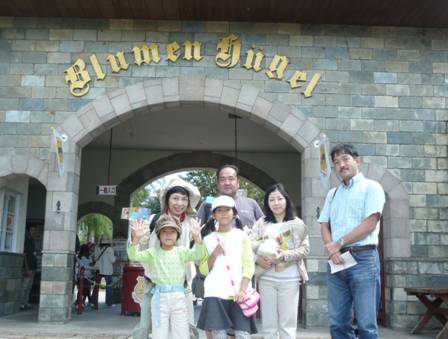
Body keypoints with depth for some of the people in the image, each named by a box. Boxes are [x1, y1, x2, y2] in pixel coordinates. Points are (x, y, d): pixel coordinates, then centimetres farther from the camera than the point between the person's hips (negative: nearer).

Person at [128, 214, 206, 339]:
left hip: (178, 297, 0)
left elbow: (198, 255, -11)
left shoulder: (181, 251, 4)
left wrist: (197, 238, -29)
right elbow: (133, 256, -6)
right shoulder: (153, 252, 4)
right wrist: (136, 239, -25)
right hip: (160, 297, 0)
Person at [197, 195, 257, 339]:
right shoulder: (208, 239, 13)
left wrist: (243, 290, -10)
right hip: (216, 294, 1)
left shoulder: (242, 236, 11)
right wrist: (214, 255, -7)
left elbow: (249, 266, 3)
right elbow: (204, 270, 10)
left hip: (238, 294, -1)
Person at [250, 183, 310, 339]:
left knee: (288, 324, 5)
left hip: (289, 279, -1)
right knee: (268, 324, 10)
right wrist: (257, 259, -18)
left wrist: (285, 255, -16)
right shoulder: (261, 223, 6)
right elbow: (249, 245, 0)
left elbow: (305, 249, -3)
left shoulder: (297, 224, 3)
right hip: (266, 278, 2)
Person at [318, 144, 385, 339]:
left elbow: (369, 224, -9)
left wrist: (338, 244, -7)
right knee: (338, 323, 7)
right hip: (336, 261, 5)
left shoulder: (371, 187, 2)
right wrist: (331, 249, -7)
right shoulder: (332, 194, 19)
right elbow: (324, 226, 13)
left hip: (363, 258, -5)